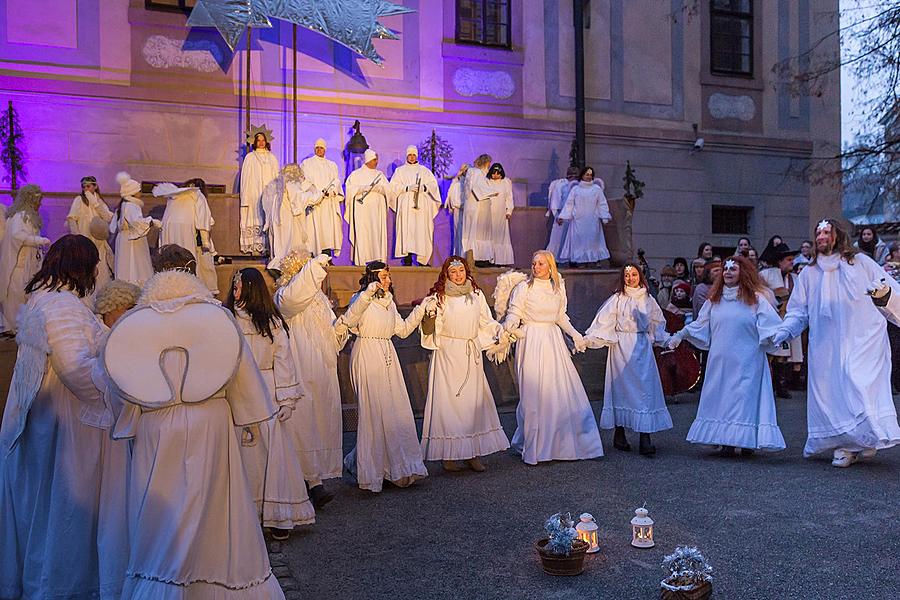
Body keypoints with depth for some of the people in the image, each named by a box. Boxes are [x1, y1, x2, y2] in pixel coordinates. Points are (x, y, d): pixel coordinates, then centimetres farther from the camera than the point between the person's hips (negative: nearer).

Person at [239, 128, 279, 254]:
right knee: (255, 219, -9)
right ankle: (252, 247, -9)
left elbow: (277, 177, 15)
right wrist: (246, 197, -4)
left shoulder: (272, 158, 16)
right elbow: (246, 178, 4)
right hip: (255, 195, -2)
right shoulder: (250, 158, 7)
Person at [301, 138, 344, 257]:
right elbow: (305, 181, 0)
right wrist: (317, 193, -14)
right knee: (314, 226, -11)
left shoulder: (332, 165, 22)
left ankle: (327, 255, -9)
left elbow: (336, 180, 10)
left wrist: (330, 190, -12)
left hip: (329, 201, 3)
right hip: (314, 200, -3)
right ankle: (311, 255, -13)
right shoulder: (306, 164, 12)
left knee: (329, 226, -7)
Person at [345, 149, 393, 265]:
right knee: (362, 233, -10)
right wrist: (363, 188, -15)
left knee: (378, 233, -5)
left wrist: (376, 188, -12)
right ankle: (362, 259, -10)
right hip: (362, 207, -3)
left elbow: (388, 189, 6)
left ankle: (378, 258, -5)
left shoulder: (380, 175, 17)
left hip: (377, 208, 3)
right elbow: (349, 188, -2)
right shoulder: (356, 174, 9)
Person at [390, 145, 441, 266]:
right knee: (407, 231, -9)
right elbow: (393, 186, 3)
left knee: (422, 231, -6)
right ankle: (407, 259, -10)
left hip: (422, 206, 1)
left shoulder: (424, 170, 17)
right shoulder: (400, 171, 14)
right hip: (406, 206, -1)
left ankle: (422, 259, -4)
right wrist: (407, 188, -13)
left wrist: (424, 187, -12)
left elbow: (433, 184, 8)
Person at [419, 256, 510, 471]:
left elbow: (486, 322, 18)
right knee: (448, 400, -3)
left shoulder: (477, 294, 11)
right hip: (447, 354, -4)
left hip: (471, 355, 4)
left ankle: (473, 453, 12)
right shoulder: (439, 297, -3)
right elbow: (428, 330, -6)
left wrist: (500, 331, 2)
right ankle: (449, 454, 5)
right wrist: (429, 316, -25)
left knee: (474, 401, 4)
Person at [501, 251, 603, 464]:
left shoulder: (558, 288, 10)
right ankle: (532, 448, 7)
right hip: (531, 342, -4)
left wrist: (575, 335, 11)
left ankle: (563, 443, 16)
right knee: (533, 394, -4)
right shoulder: (524, 288, -3)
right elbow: (514, 315, -7)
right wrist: (508, 329, -26)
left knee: (563, 391, 3)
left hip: (553, 341, 5)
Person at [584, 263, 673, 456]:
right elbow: (603, 320, -7)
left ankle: (645, 439, -7)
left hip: (642, 346, 3)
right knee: (622, 387, 0)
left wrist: (665, 341, 23)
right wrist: (588, 339, -17)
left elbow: (657, 322, 24)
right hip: (622, 346, -3)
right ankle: (619, 435, 11)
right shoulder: (618, 298, 0)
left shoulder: (648, 299, 11)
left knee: (645, 386, -6)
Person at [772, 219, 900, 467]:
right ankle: (844, 446, 2)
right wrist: (785, 330, 0)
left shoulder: (860, 262, 10)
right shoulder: (809, 273, 16)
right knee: (832, 391, -3)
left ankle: (867, 438, -11)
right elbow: (798, 310, 17)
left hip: (863, 341, -2)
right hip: (827, 346, 2)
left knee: (862, 384, -17)